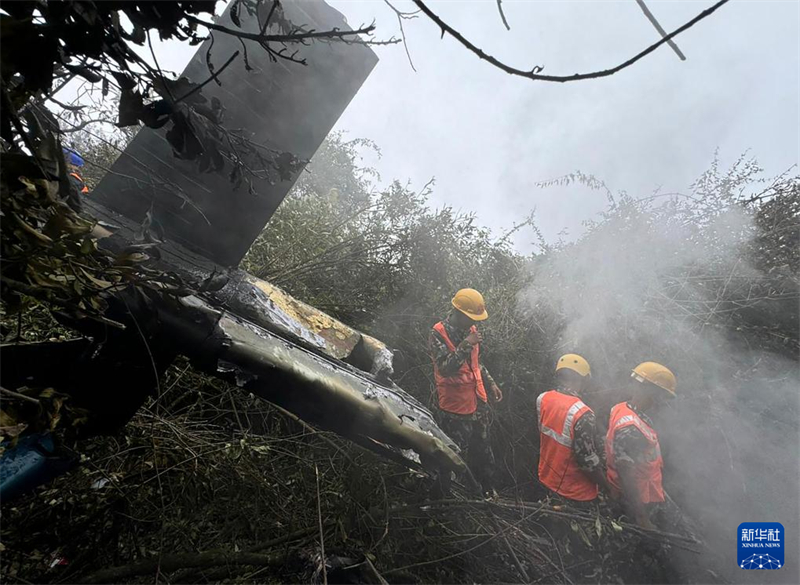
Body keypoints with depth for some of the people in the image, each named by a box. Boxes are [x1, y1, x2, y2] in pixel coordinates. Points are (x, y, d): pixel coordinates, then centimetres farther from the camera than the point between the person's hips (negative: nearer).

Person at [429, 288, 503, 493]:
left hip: (478, 403, 7)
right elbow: (444, 368, -29)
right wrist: (466, 345, -33)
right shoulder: (438, 334, -18)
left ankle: (488, 491, 40)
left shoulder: (470, 329, 4)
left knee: (484, 452, 21)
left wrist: (490, 384, 15)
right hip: (455, 409, -7)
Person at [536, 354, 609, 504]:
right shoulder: (582, 414, -32)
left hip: (546, 479, 6)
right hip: (574, 492, -6)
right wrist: (607, 486, -10)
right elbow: (588, 460, -24)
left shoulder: (542, 399, -12)